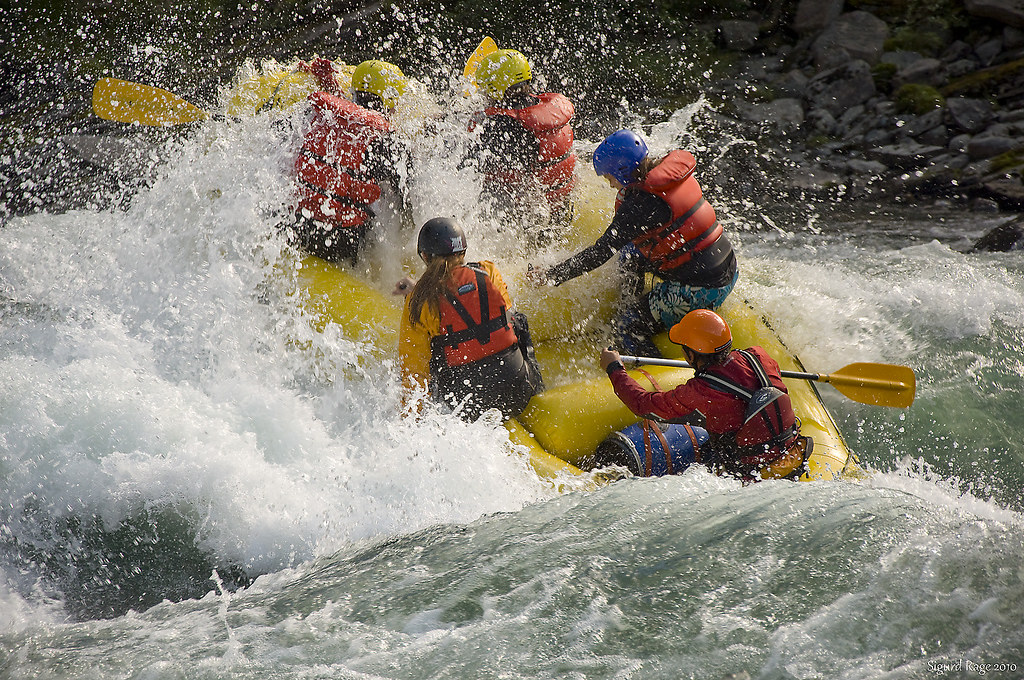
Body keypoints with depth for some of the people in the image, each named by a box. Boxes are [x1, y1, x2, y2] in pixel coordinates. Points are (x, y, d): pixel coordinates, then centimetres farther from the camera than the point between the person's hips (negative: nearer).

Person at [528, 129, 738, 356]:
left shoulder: (641, 203, -22)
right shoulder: (672, 172, 1)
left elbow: (600, 253, -18)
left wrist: (553, 274, -11)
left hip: (700, 292, -9)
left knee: (628, 327, 4)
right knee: (628, 256, 21)